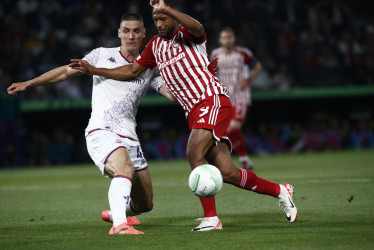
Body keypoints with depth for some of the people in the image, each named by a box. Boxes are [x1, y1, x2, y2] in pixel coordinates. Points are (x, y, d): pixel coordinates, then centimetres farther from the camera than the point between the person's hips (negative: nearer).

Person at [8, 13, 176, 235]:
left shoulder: (149, 68, 13)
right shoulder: (103, 55, 9)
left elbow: (174, 94, 2)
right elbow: (67, 71, 15)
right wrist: (29, 83, 11)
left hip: (129, 139, 4)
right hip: (101, 131, -4)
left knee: (145, 205, 9)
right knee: (125, 169, -37)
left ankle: (114, 213, 40)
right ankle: (119, 225, -46)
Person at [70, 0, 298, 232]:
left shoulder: (187, 34, -3)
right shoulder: (155, 45, 19)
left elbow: (197, 28, -29)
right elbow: (133, 71, 24)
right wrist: (94, 70, 18)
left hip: (213, 100, -7)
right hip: (194, 112, 7)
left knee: (194, 153, -25)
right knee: (227, 173, -3)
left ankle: (211, 217, -21)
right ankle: (280, 191, 15)